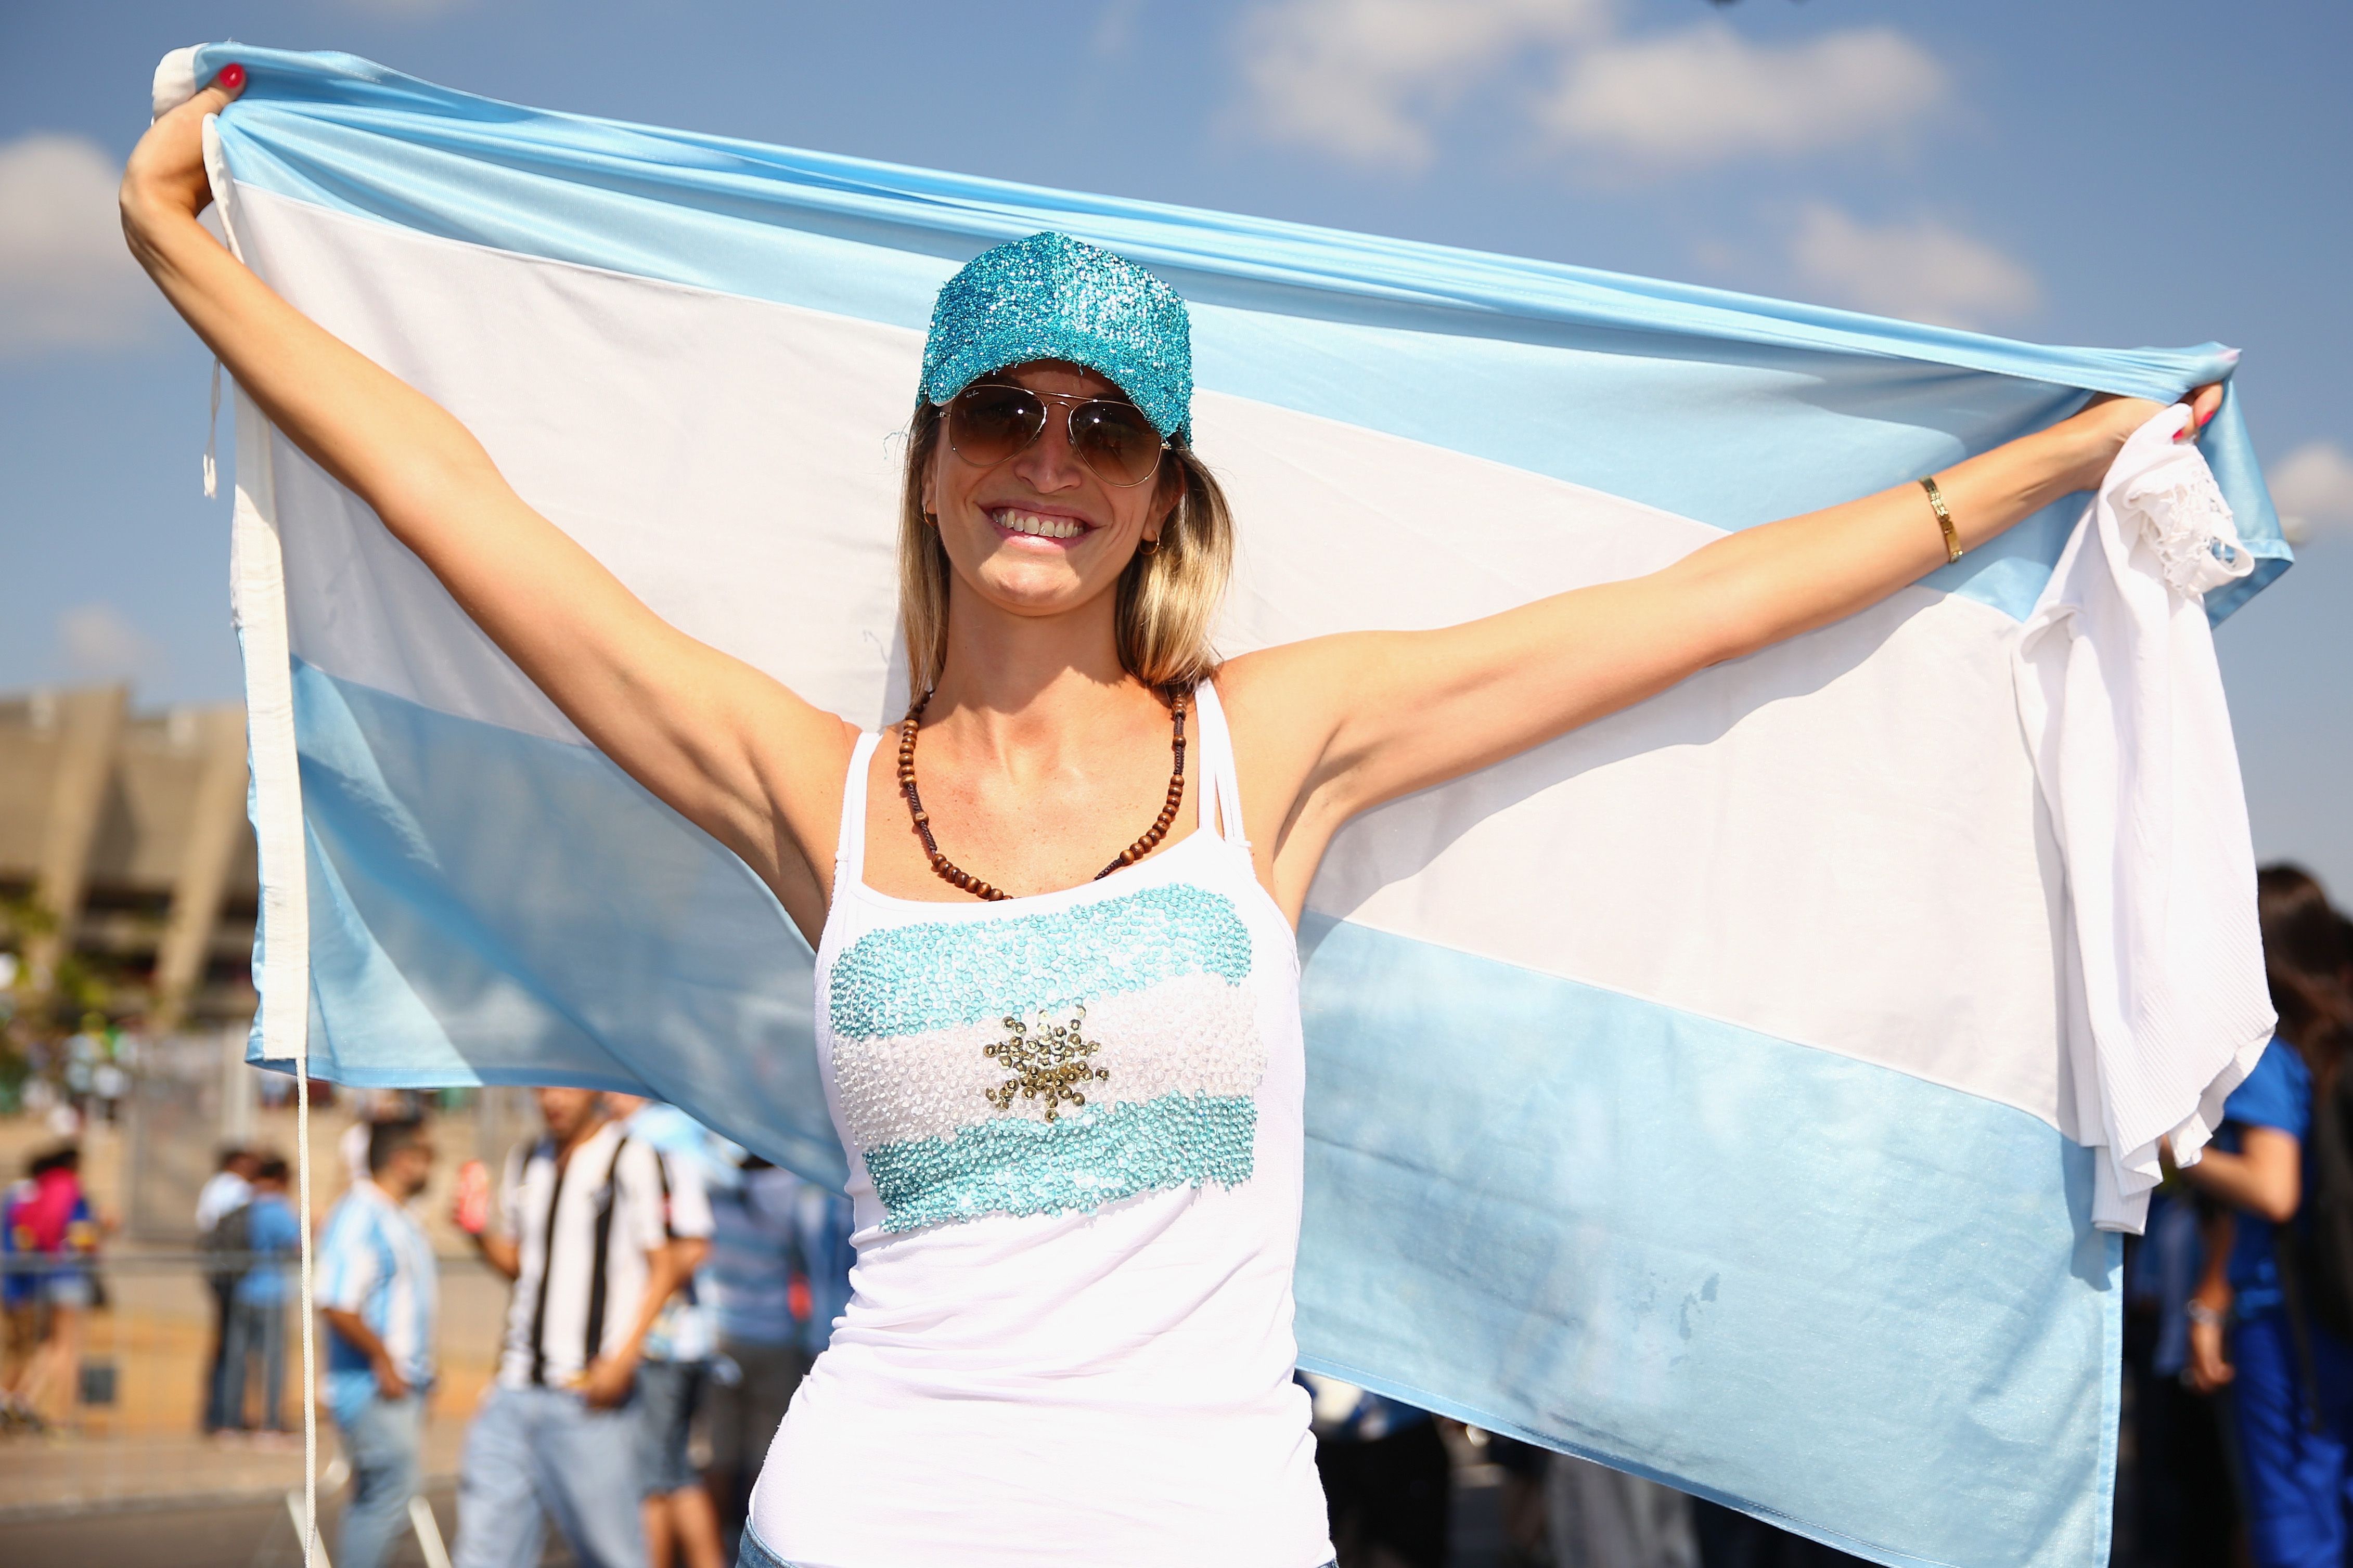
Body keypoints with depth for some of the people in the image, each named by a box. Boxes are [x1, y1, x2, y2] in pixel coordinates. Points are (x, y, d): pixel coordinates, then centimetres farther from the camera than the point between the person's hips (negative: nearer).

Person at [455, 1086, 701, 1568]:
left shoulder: (634, 1161, -4)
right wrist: (479, 1235, 1)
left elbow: (666, 1266, -5)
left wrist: (623, 1358, -14)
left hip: (588, 1392, -6)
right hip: (517, 1384, 6)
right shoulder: (526, 1164, 15)